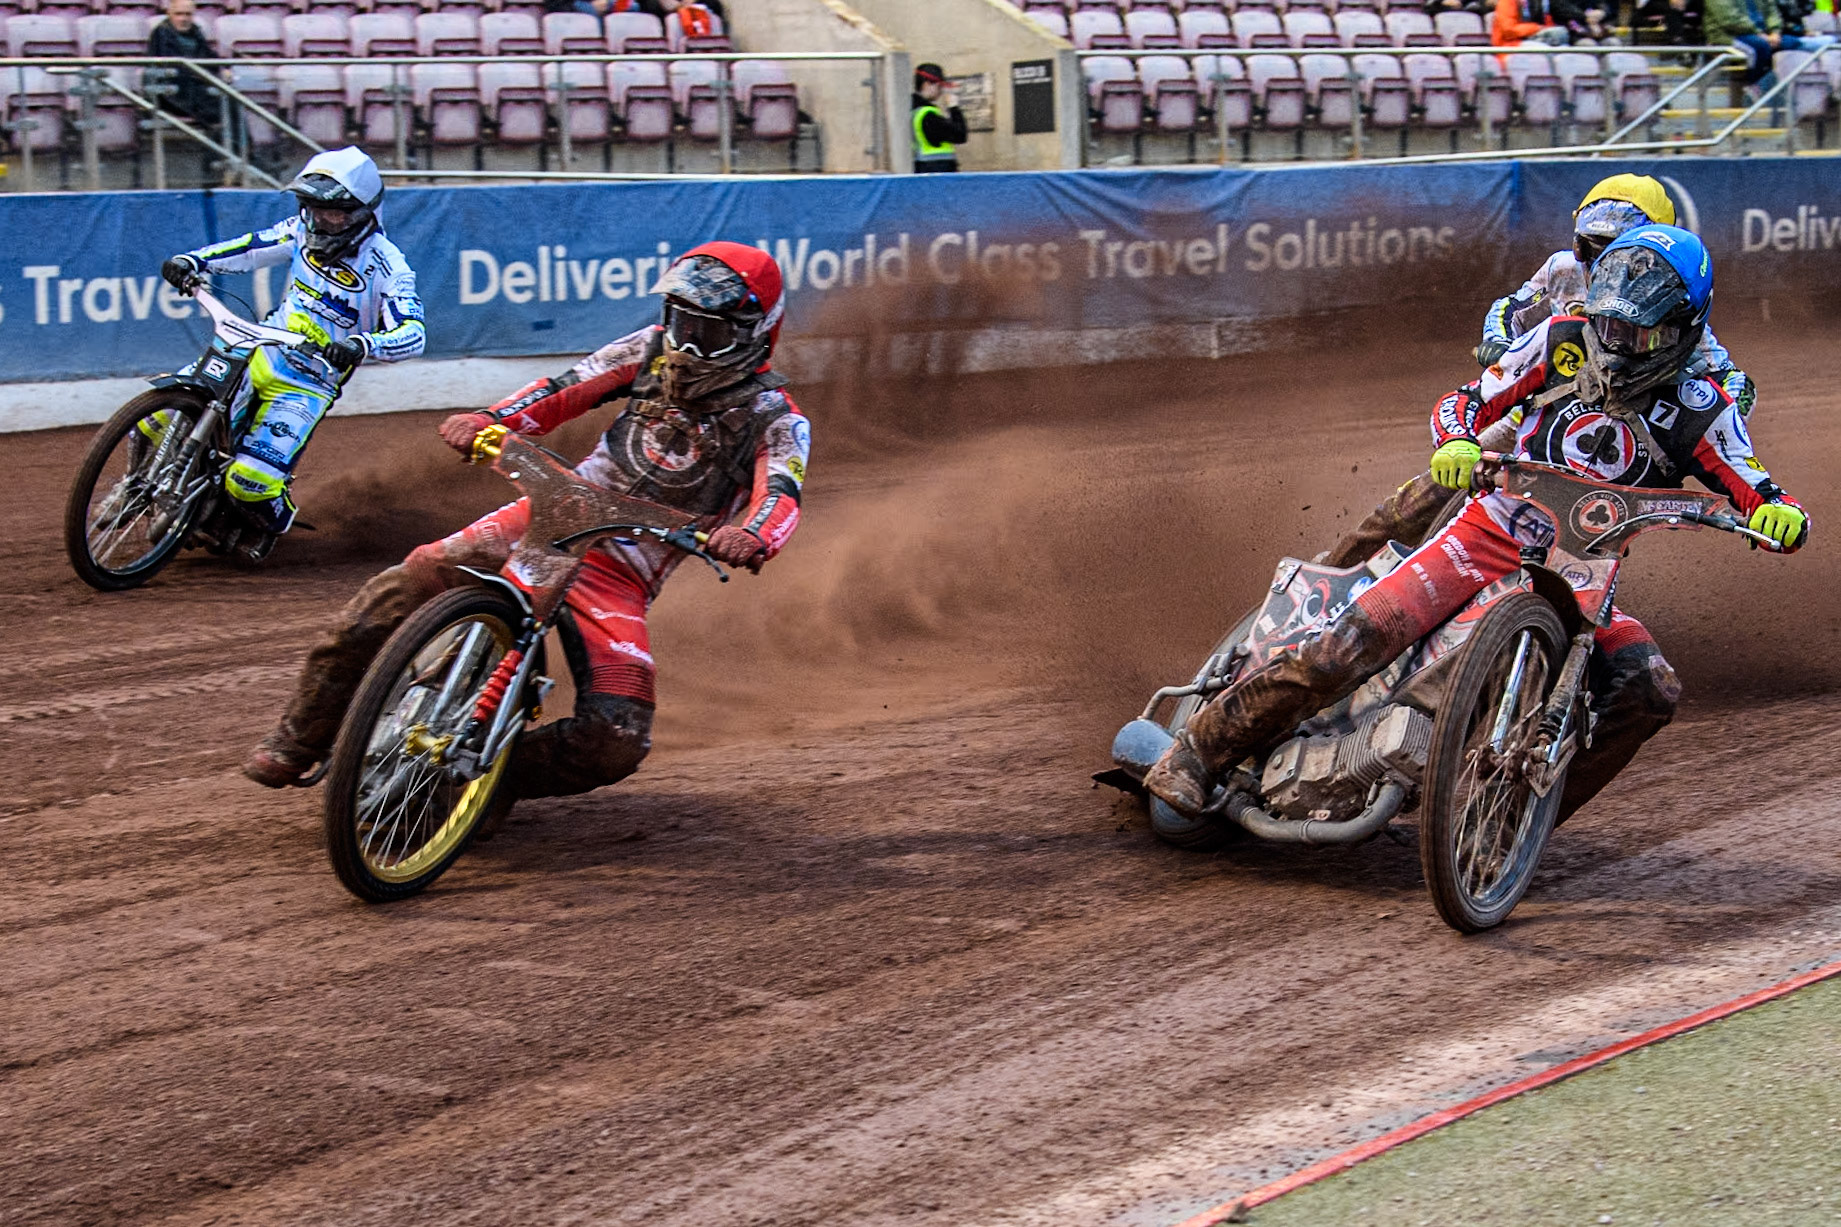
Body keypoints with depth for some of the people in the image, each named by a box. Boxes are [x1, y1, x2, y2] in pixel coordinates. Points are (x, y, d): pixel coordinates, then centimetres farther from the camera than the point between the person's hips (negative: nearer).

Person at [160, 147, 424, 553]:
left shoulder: (385, 265, -18)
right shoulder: (305, 229, -1)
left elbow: (413, 334, -28)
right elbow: (252, 246, 10)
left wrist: (361, 345, -48)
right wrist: (191, 261, -6)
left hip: (306, 386, -5)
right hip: (260, 353, 5)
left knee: (250, 482, -18)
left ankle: (274, 521, 19)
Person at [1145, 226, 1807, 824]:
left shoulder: (1701, 411, -5)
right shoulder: (1565, 340, -3)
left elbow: (1756, 491, -11)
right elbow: (1467, 401, -1)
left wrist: (1778, 511, -36)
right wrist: (1457, 443, -25)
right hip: (1489, 533, -1)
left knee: (1650, 692, -23)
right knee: (1354, 641, -20)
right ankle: (1201, 747, -8)